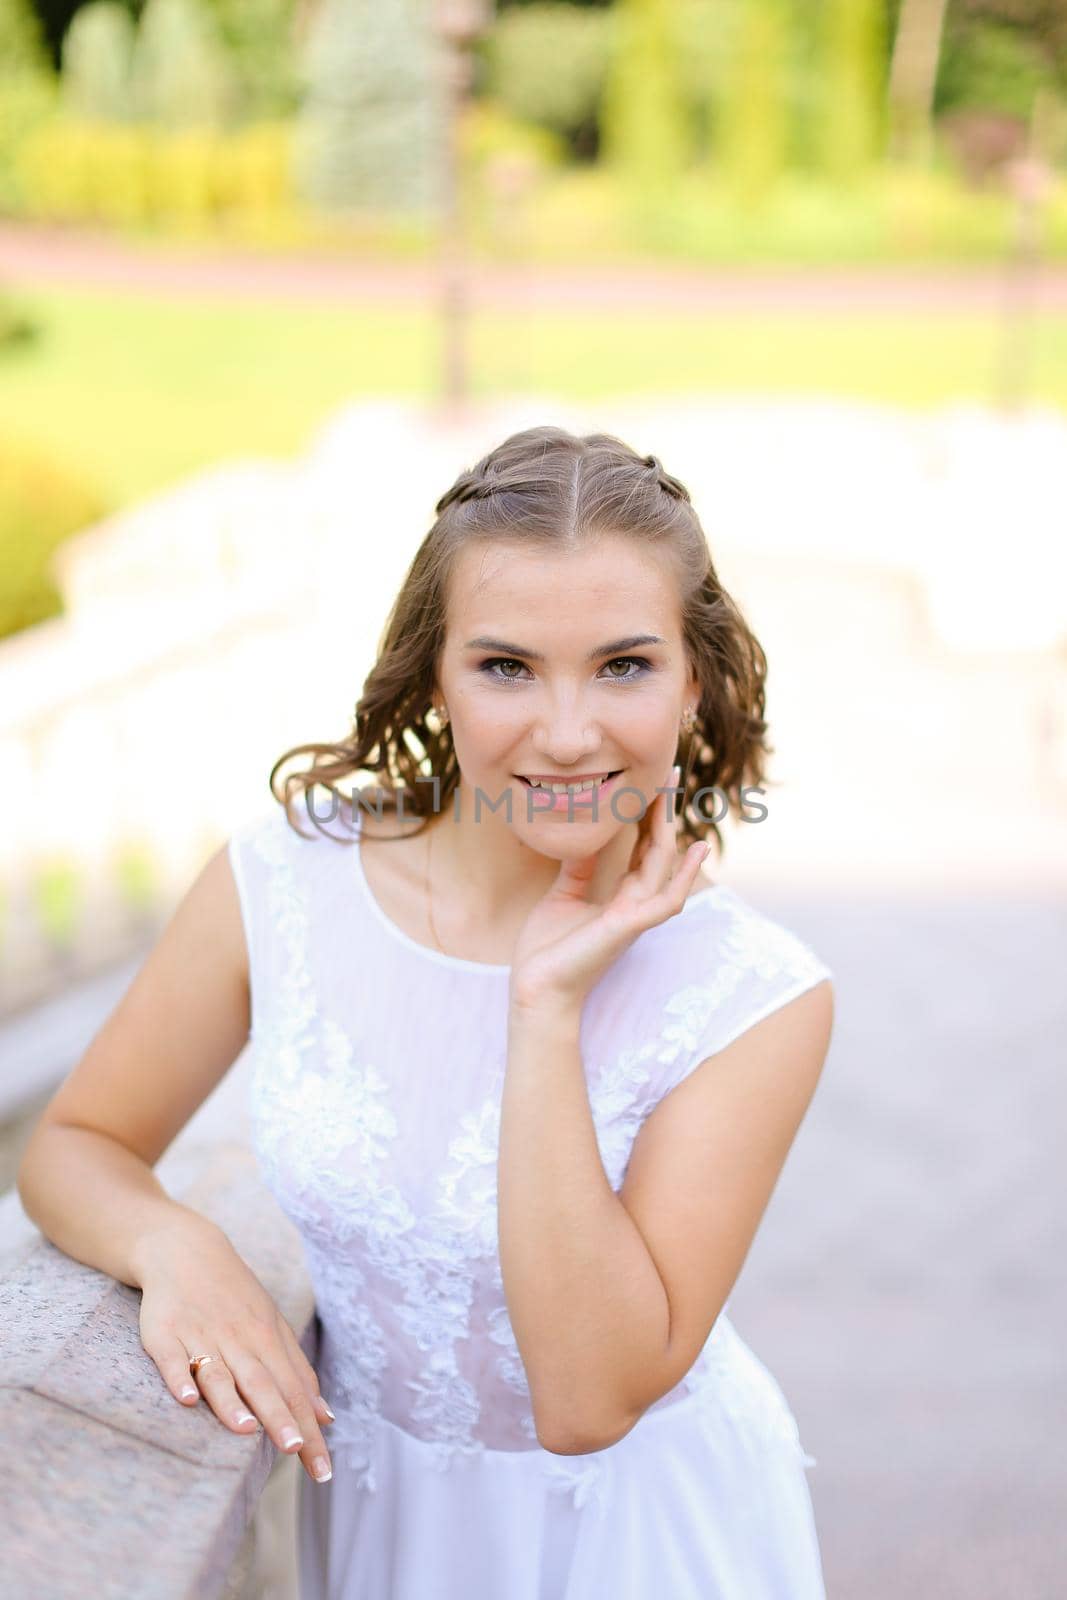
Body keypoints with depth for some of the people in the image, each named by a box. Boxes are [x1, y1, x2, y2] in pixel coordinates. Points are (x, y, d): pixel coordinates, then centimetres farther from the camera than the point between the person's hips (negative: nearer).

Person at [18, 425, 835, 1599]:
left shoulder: (752, 998, -23)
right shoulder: (282, 880, -17)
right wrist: (171, 1244, -26)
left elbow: (590, 1399, -27)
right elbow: (75, 1145, -5)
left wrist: (549, 1009, -32)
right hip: (367, 1492, 2)